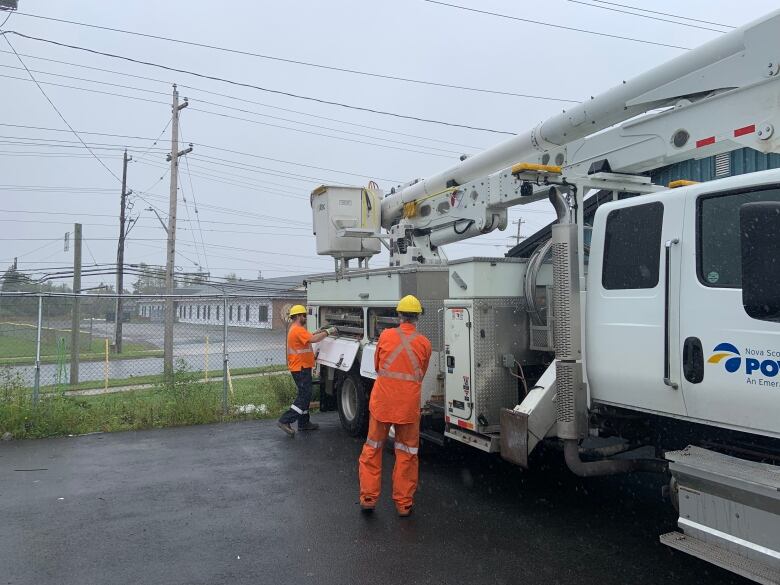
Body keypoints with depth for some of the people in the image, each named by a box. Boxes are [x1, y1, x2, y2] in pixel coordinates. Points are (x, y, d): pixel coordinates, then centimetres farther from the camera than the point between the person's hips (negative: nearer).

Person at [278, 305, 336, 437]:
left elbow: (308, 337, 21)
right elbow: (314, 339, -30)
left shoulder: (294, 329, 15)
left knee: (304, 395, 16)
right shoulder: (298, 330, -19)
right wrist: (328, 332, -21)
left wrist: (317, 333, 9)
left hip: (300, 367, 11)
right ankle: (285, 421, -11)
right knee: (304, 396, -9)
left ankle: (303, 423, 23)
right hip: (301, 368, -11)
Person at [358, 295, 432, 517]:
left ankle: (368, 497, 19)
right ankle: (404, 503, 19)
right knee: (407, 453, 12)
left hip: (382, 401, 0)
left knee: (372, 448, 15)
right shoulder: (424, 343, -2)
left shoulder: (386, 335, -4)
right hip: (409, 405, 0)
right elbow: (421, 374, 10)